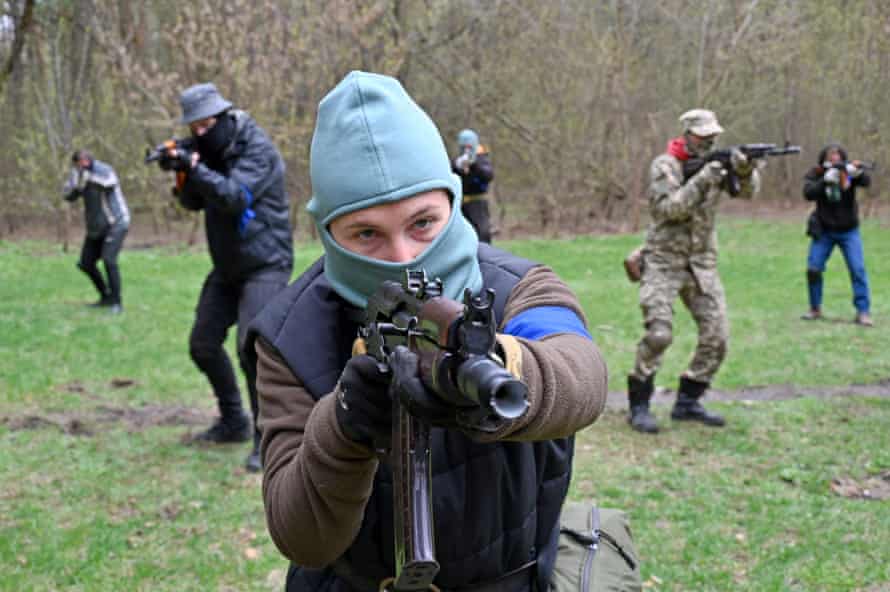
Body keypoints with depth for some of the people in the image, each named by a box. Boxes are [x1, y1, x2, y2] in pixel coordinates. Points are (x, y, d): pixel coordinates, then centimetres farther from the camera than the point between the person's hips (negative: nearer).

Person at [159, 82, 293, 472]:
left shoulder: (258, 149, -15)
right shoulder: (209, 150, 8)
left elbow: (236, 197, -27)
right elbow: (193, 203, 7)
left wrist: (194, 167, -34)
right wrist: (182, 171, -12)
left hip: (265, 266, -8)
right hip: (227, 267, 8)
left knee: (252, 348, -20)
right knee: (203, 345, 10)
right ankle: (234, 423, 27)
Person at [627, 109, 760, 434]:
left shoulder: (716, 162, 7)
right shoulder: (665, 165, -6)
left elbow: (749, 190, -5)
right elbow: (668, 208, -18)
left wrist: (745, 170, -26)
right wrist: (701, 181, -26)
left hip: (702, 264, 5)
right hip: (664, 262, -5)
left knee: (716, 337, -1)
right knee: (658, 334, -16)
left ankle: (687, 402, 13)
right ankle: (639, 405, -2)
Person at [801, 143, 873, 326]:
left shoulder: (848, 170, -9)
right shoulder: (815, 174, -8)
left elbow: (866, 182, -27)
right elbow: (808, 193, -24)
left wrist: (858, 173, -48)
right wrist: (825, 180, -38)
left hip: (848, 231, -1)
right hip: (823, 231, 1)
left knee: (858, 270, -10)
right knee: (813, 270, -3)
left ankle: (863, 312, -6)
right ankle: (815, 309, 14)